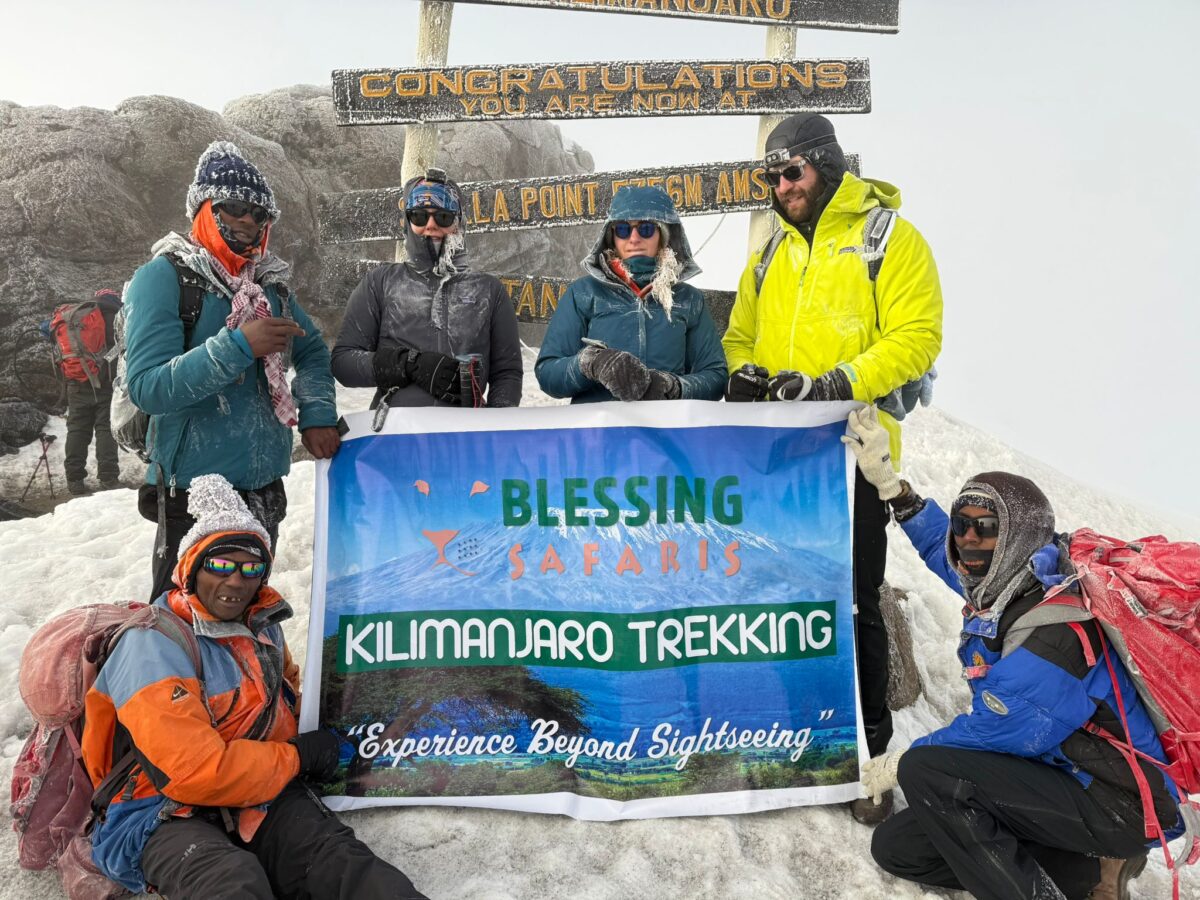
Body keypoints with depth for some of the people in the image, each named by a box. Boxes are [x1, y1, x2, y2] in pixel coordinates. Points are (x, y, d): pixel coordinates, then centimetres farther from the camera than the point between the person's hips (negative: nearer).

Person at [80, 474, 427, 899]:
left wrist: (317, 739, 12)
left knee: (340, 859, -26)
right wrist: (296, 755, -9)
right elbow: (195, 773, -21)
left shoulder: (263, 624, 11)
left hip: (262, 791, 5)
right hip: (167, 816, -5)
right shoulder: (155, 646, -14)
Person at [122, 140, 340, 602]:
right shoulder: (164, 276, -11)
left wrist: (317, 414, -1)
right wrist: (239, 346, -27)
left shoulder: (270, 282, 8)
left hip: (264, 487, 6)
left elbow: (312, 351, 16)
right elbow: (147, 386, -20)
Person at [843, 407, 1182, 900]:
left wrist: (900, 762, -7)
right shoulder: (1006, 584, -1)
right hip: (1061, 779, 9)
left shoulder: (1056, 636, -26)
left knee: (926, 772, -26)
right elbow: (942, 547, 19)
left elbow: (992, 734, -21)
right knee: (896, 846, 2)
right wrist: (887, 481, 12)